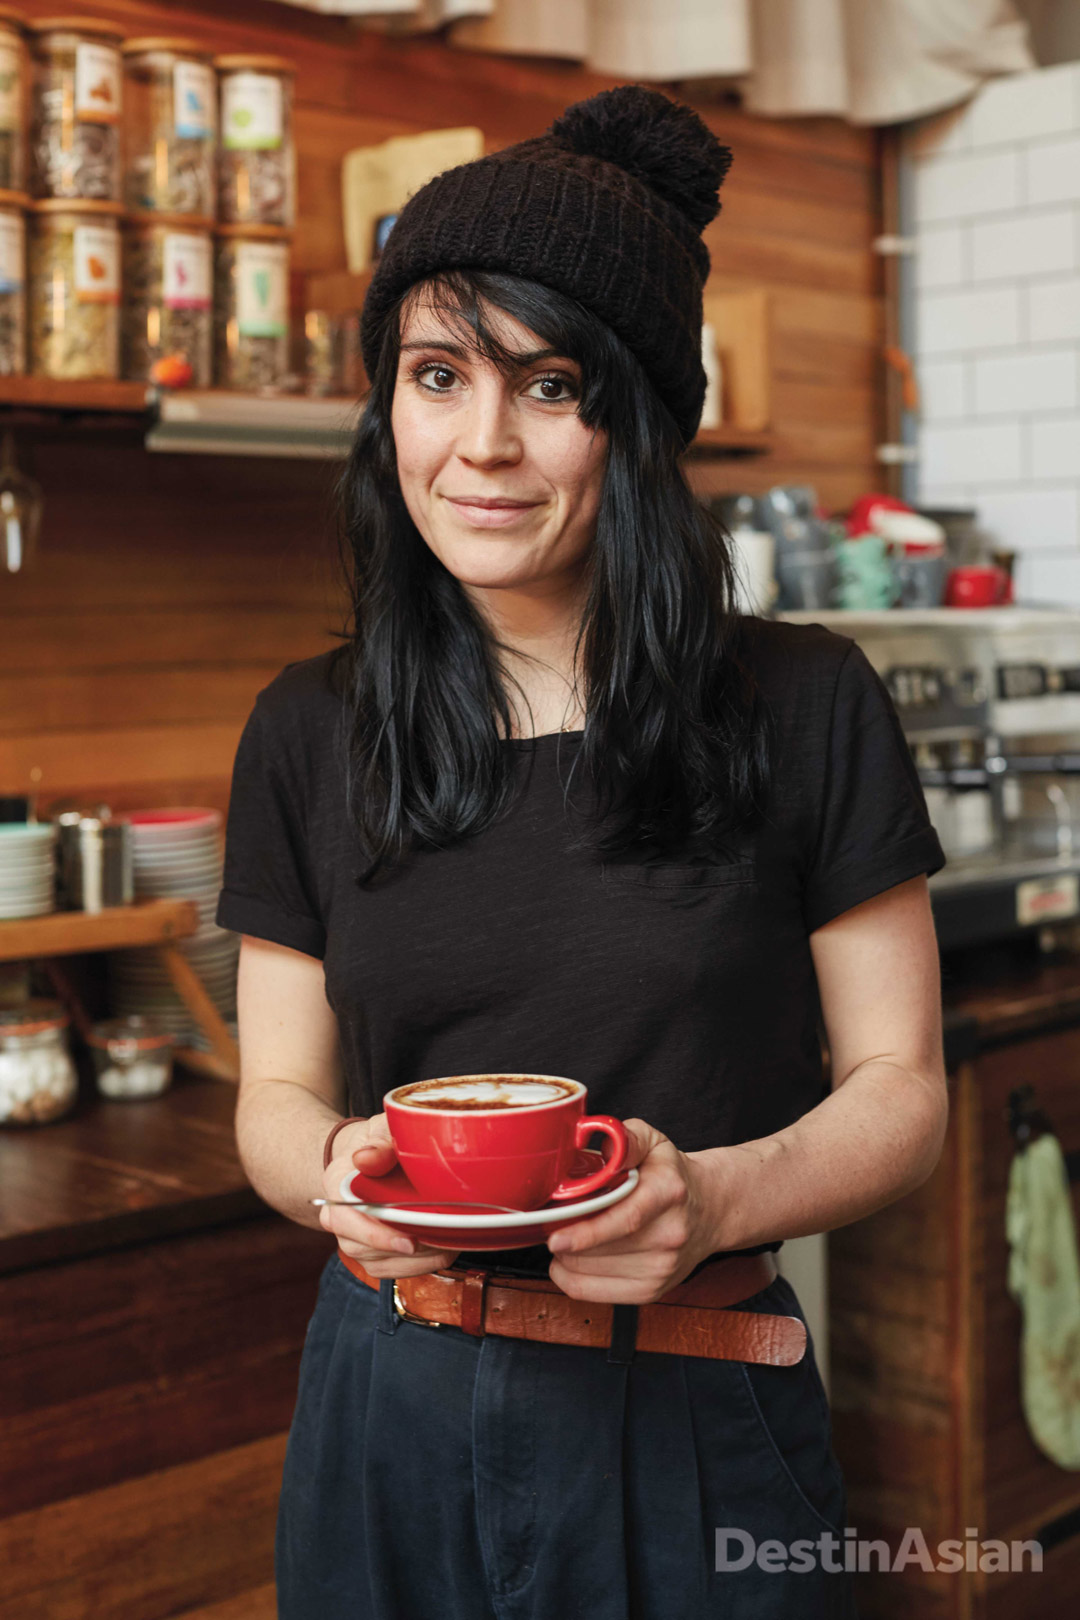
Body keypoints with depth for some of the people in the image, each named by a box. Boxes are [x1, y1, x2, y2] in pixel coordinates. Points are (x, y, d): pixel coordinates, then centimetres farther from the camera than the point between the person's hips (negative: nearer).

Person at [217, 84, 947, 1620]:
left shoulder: (806, 708, -8)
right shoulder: (307, 732, 0)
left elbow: (899, 1085, -3)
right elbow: (277, 1092, 5)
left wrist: (718, 1197, -22)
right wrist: (333, 1168, -17)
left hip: (694, 1424, -2)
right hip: (394, 1422, 3)